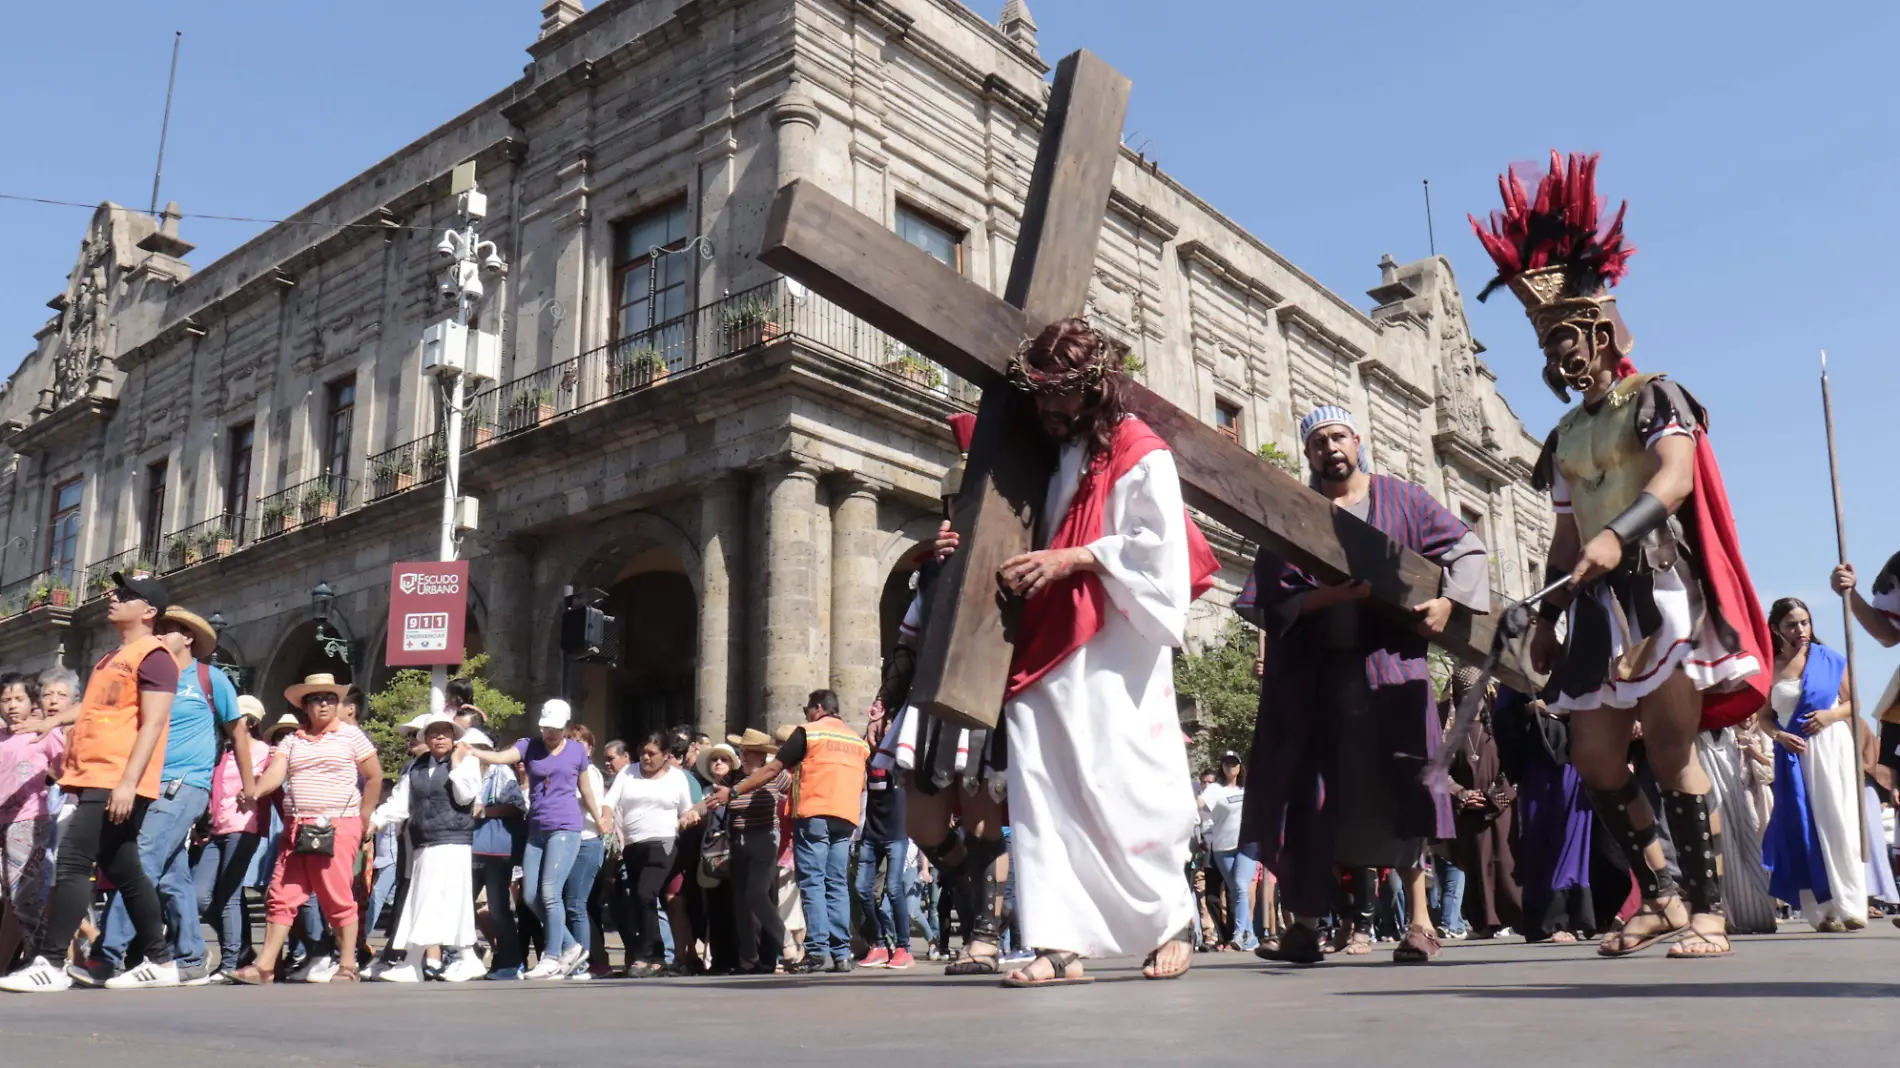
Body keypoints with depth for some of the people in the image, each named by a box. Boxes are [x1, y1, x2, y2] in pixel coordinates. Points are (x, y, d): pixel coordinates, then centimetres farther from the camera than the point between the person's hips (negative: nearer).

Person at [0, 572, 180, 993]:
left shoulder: (153, 656, -9)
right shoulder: (111, 658, 22)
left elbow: (152, 723, -17)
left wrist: (128, 781, -23)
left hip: (118, 782, -10)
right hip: (95, 778, 10)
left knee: (72, 861, -13)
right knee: (123, 871, 10)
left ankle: (49, 965, -10)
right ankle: (160, 962, 16)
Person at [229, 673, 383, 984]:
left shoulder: (350, 734, 4)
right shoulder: (292, 741, 13)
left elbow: (374, 776, 5)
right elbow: (275, 774, -3)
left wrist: (363, 820, 3)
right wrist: (254, 791, -25)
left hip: (337, 828, -4)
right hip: (296, 830, 4)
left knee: (338, 899, -4)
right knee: (282, 897, 1)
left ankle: (347, 968, 2)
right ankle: (264, 966, 4)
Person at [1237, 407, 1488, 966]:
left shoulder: (1399, 498, 10)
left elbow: (1466, 548, 10)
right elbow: (1272, 597, 0)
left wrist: (1447, 599, -7)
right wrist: (1329, 595, -16)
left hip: (1386, 664, -1)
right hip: (1310, 673, 1)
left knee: (1397, 783, -8)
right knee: (1309, 792, 1)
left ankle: (1419, 920, -3)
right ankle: (1305, 926, 8)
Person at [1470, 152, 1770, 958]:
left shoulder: (1656, 398, -1)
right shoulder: (1565, 435, 17)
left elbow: (1678, 476, -20)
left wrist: (1619, 533, -37)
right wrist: (1546, 617, 13)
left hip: (1659, 592, -7)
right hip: (1597, 605, 7)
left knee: (1671, 755, -9)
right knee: (1596, 759, 4)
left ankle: (1708, 912, 0)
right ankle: (1663, 899, 18)